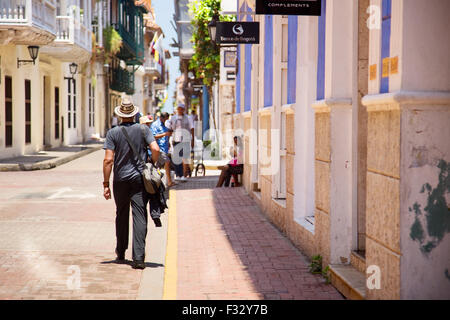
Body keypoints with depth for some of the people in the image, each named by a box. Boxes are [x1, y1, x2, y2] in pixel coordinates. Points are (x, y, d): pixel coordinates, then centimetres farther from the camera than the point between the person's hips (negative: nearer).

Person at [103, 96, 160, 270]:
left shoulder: (113, 133, -2)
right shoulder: (143, 129, -1)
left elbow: (108, 160, -8)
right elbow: (155, 149, -12)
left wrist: (106, 184, -4)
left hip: (120, 180, 1)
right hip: (139, 178, -1)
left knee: (122, 216, 17)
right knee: (140, 217, -3)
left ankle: (121, 253, 30)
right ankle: (138, 258, -12)